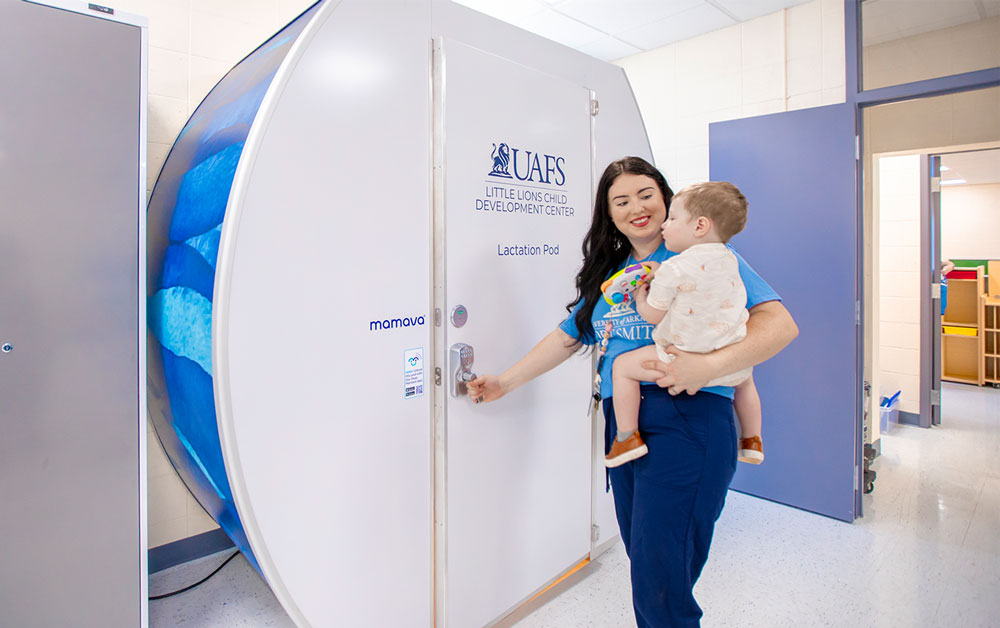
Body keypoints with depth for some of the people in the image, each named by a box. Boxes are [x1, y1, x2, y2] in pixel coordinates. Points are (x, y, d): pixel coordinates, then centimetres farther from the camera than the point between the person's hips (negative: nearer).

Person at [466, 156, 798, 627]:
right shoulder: (607, 274, 16)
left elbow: (781, 324, -10)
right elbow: (568, 337, 20)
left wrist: (710, 365, -25)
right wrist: (505, 382, 19)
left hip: (687, 418, -5)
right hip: (623, 425, 6)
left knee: (660, 584, -6)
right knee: (643, 566, 14)